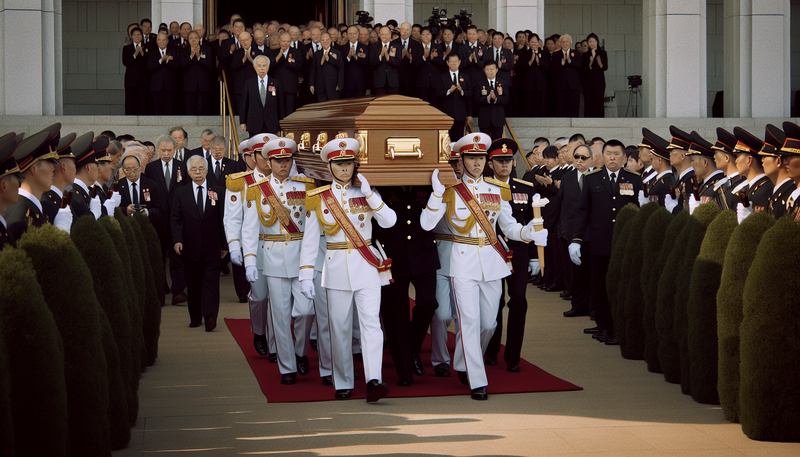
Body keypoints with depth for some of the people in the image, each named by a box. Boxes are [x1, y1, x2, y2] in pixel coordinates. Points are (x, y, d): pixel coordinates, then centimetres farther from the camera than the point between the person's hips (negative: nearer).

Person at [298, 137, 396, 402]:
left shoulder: (365, 193, 7)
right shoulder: (318, 198, 4)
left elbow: (389, 221, -7)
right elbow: (310, 240, 4)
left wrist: (369, 193, -13)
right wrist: (306, 275, -1)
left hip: (366, 265, 0)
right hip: (337, 267, 0)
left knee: (371, 321, -13)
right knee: (340, 327, 4)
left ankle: (373, 381, -21)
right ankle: (343, 384, 15)